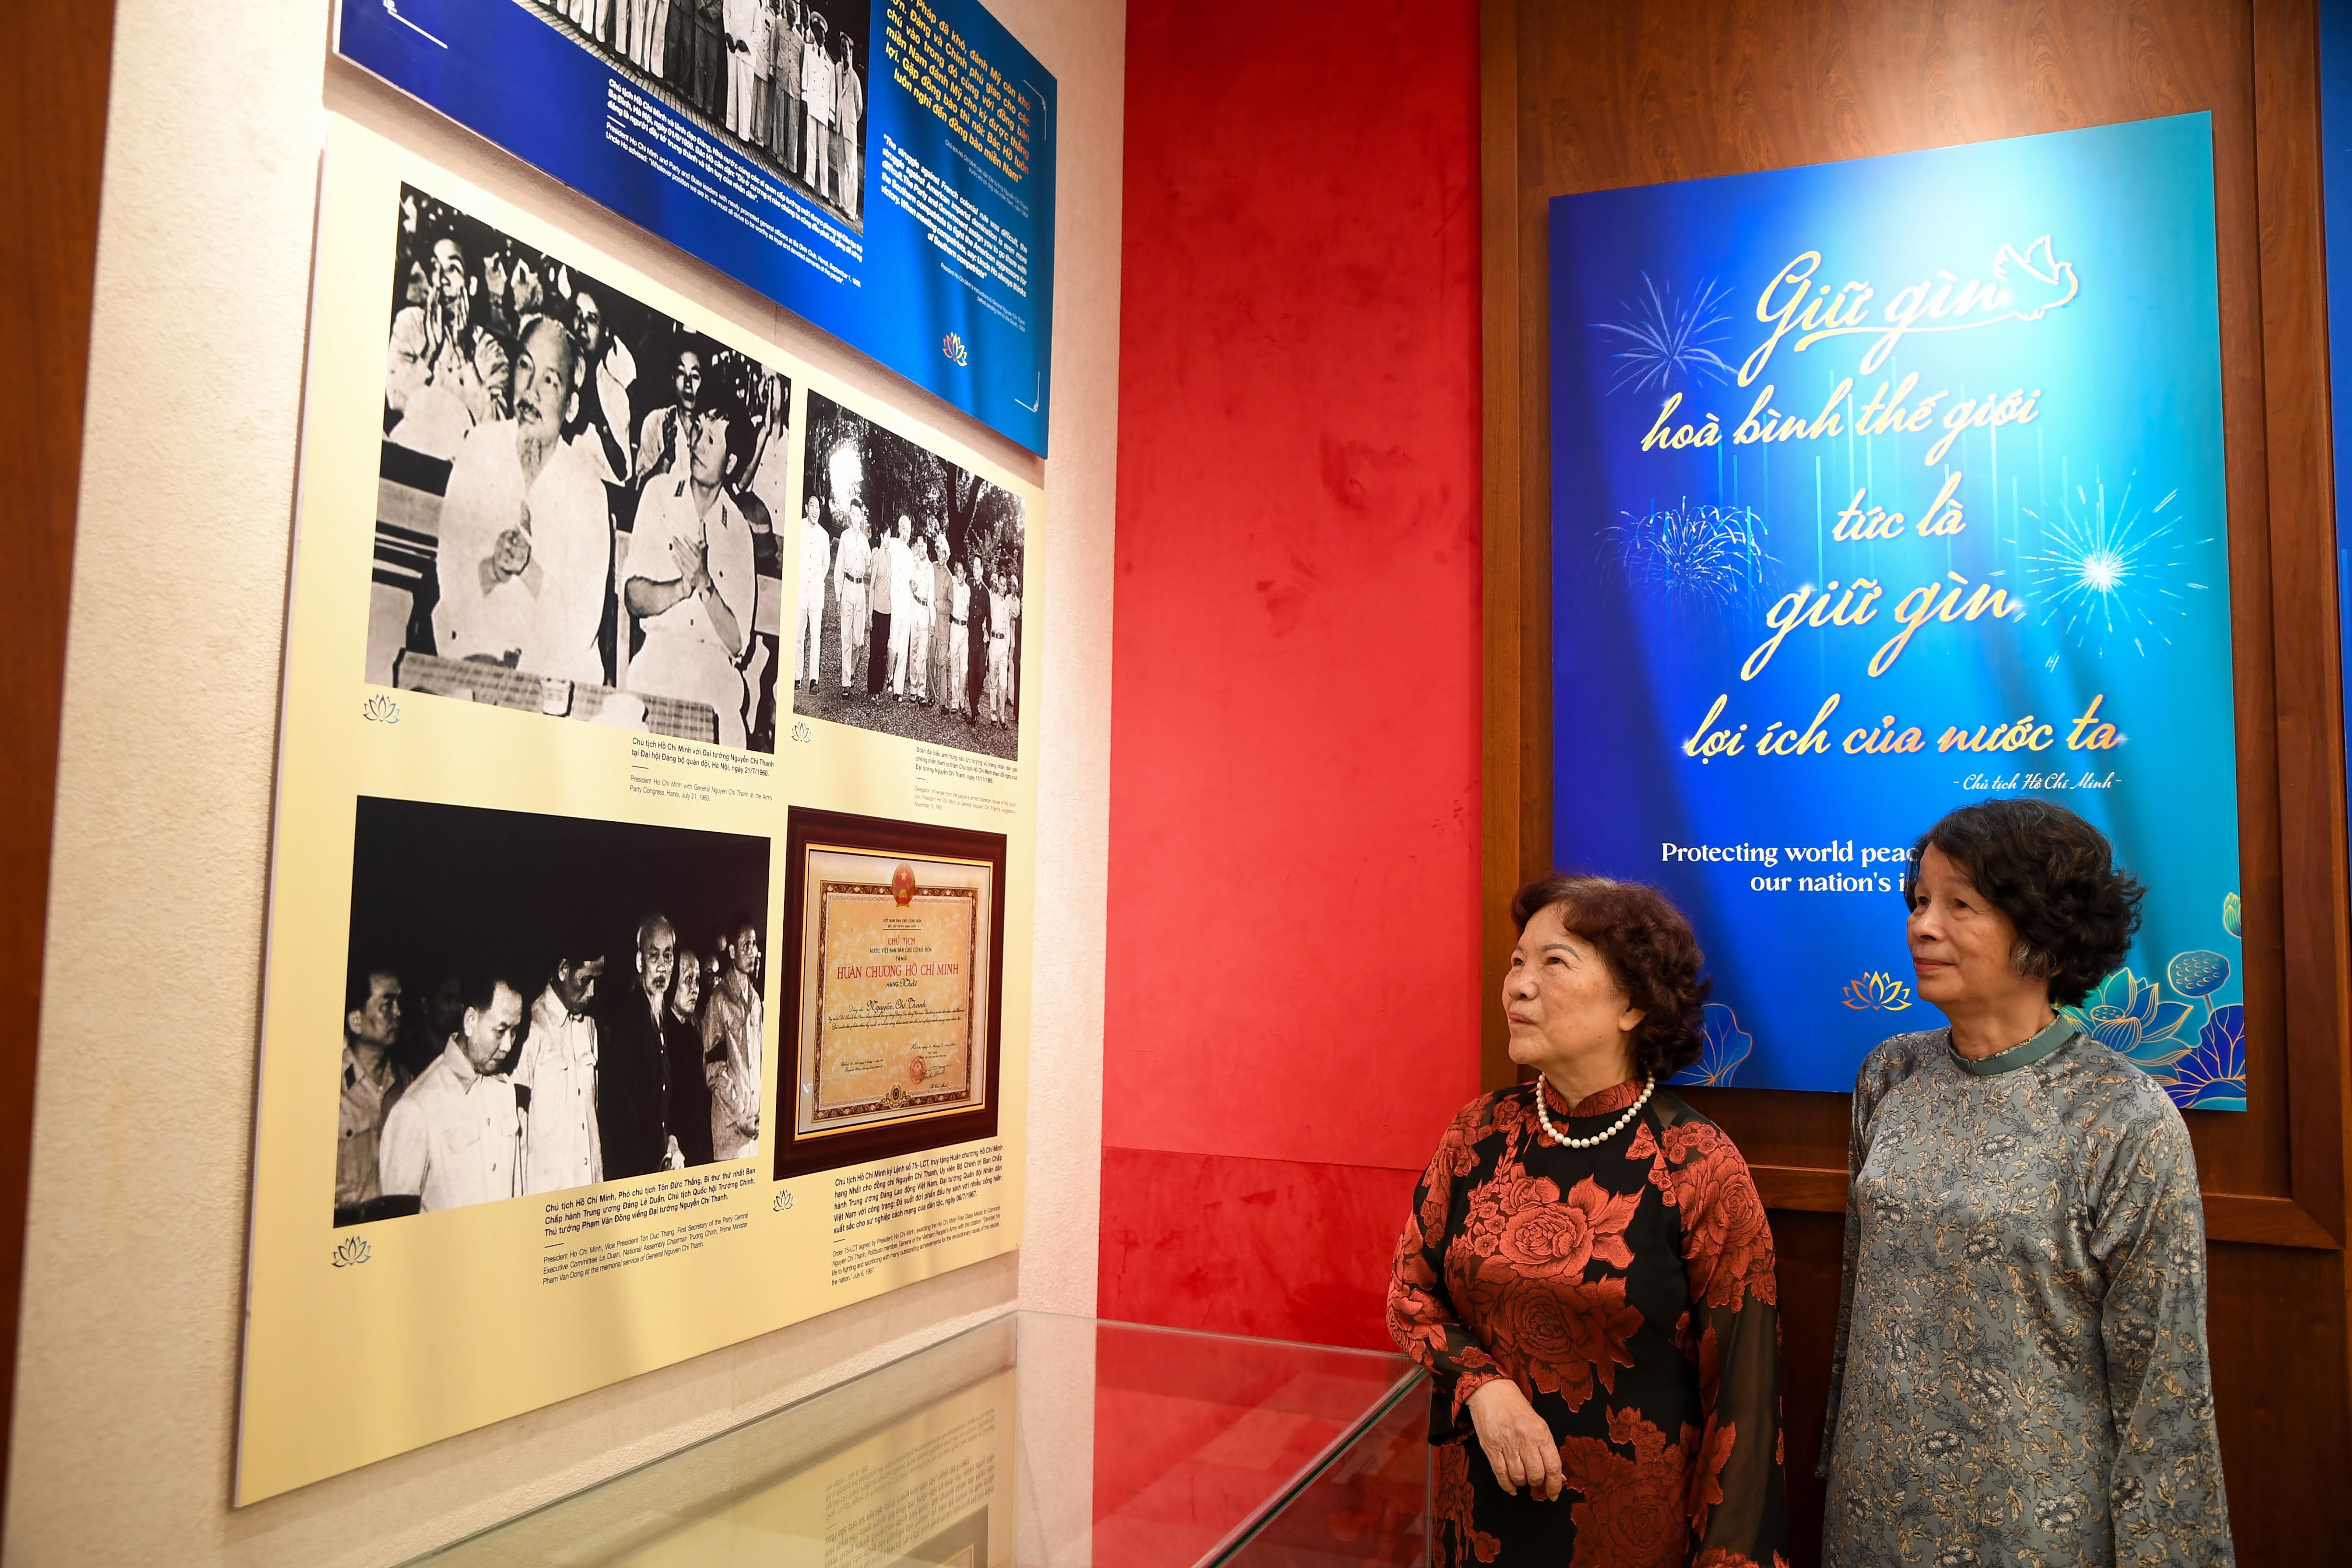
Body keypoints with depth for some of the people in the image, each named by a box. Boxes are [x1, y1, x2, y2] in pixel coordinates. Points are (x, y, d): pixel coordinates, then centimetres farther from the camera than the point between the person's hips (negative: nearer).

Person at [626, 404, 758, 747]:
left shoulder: (739, 531, 8)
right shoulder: (658, 494, 9)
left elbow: (737, 642, 2)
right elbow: (634, 596, 0)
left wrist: (704, 583, -12)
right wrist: (684, 586, -18)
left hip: (717, 679, 1)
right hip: (656, 667, 0)